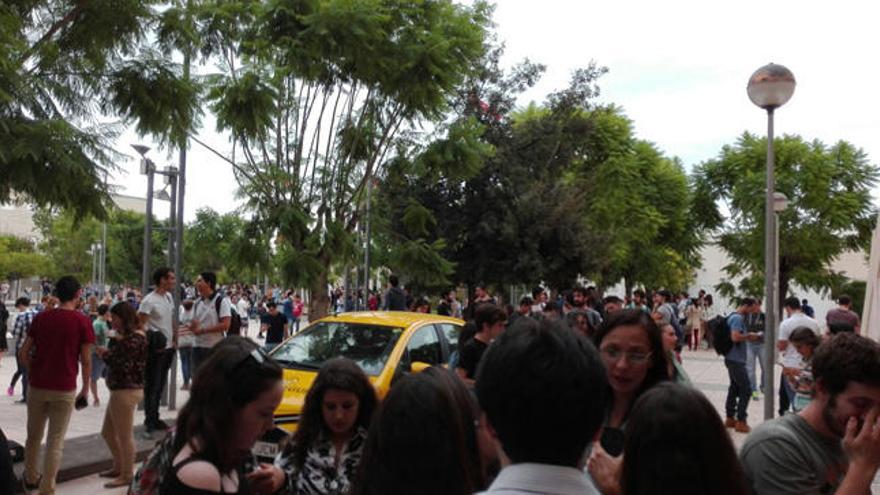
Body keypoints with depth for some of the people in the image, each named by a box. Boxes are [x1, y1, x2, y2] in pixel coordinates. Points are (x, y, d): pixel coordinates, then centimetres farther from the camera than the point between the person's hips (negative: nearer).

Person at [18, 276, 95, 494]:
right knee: (55, 442, 4)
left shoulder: (40, 318, 3)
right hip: (64, 389, -4)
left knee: (33, 436, 20)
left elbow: (23, 353, 3)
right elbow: (85, 360, -8)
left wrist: (33, 374, 16)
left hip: (37, 386, 4)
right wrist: (85, 389, 3)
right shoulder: (82, 321, -9)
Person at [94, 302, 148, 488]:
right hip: (120, 389, 10)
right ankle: (119, 467, 34)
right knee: (108, 432, 19)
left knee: (125, 435, 1)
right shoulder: (128, 336, 15)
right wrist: (106, 352, -1)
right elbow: (119, 359, 13)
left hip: (127, 390, -10)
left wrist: (106, 354, -6)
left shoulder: (134, 337, -16)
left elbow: (123, 365, -20)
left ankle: (127, 475, 12)